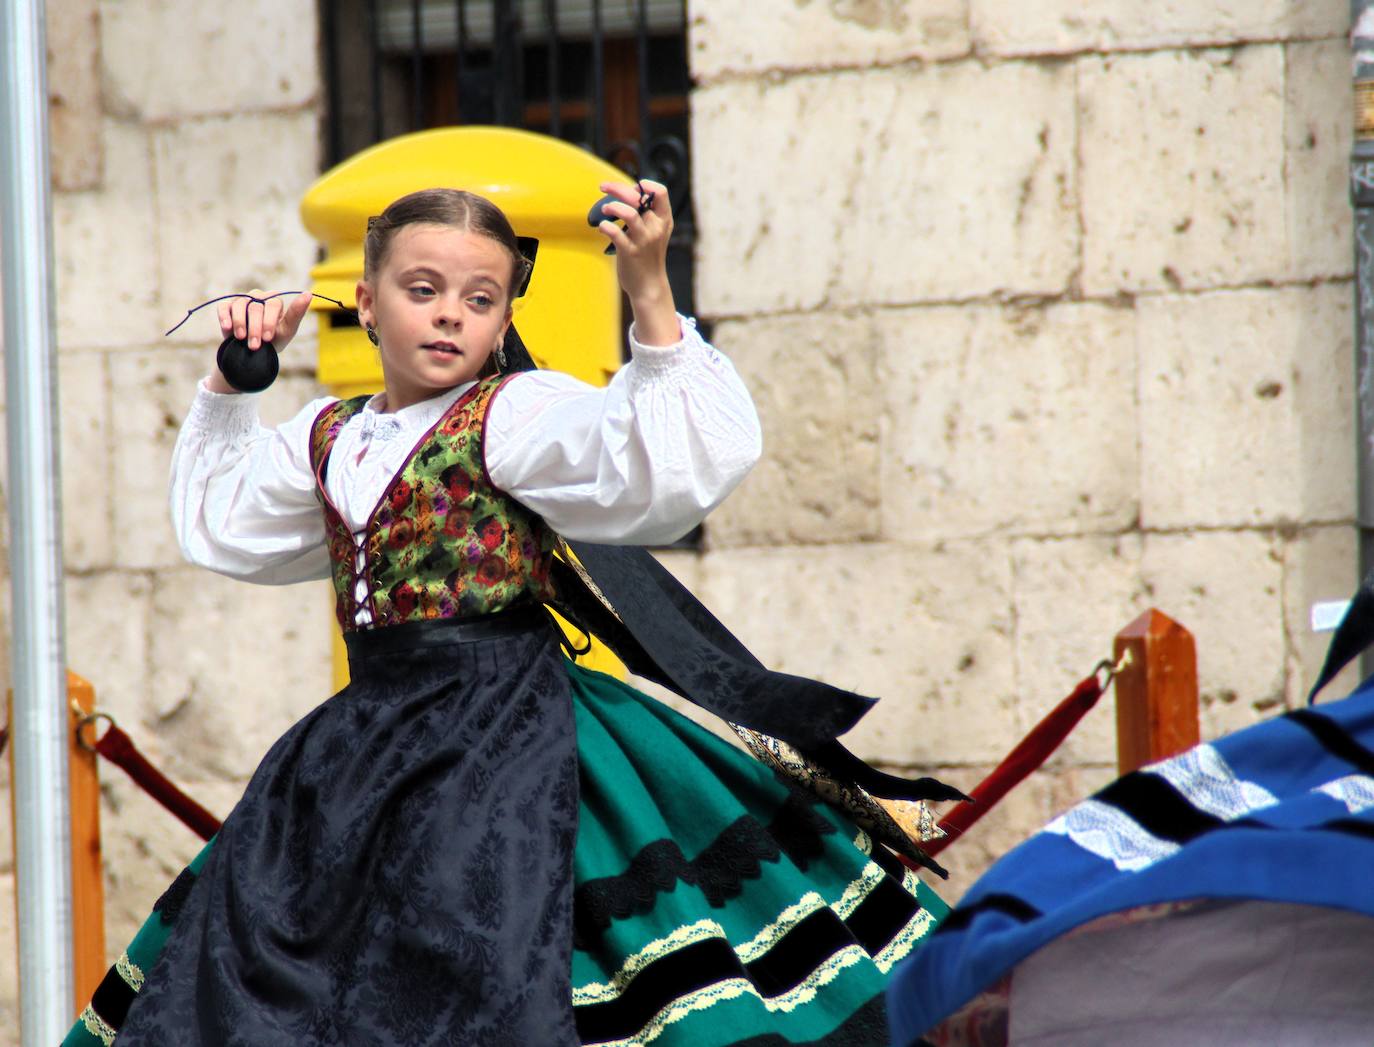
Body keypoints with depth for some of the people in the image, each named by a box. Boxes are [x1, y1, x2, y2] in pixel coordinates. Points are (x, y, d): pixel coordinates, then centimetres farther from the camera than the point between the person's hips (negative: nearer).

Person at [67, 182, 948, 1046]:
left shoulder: (518, 414, -7)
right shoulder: (330, 437, 14)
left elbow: (667, 463, -24)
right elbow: (218, 526, 34)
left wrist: (651, 296, -33)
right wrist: (233, 384, 26)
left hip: (501, 743, -7)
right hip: (369, 740, 7)